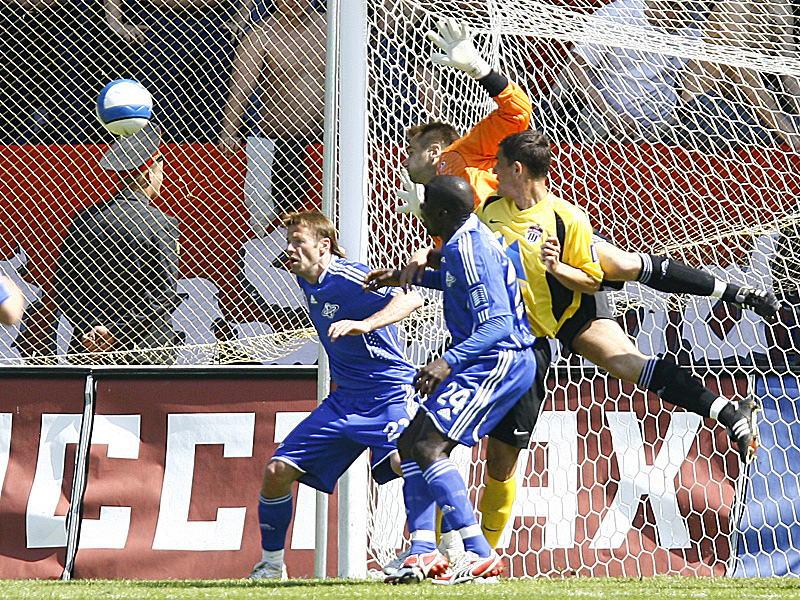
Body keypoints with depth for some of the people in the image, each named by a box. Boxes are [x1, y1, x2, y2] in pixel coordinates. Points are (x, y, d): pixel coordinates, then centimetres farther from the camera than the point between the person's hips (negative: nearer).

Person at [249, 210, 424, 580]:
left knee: (405, 459, -36)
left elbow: (410, 298, -30)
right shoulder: (307, 282, 7)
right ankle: (271, 566, 16)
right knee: (277, 472, 0)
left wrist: (364, 324, -43)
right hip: (344, 400, 8)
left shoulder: (348, 277, -17)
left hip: (390, 393, -8)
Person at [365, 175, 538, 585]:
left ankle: (480, 554, -21)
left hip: (499, 362, -11)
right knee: (409, 443, 10)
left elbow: (498, 324, -27)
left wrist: (449, 361, -36)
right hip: (484, 362, 11)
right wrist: (406, 277, 30)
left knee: (428, 446, -19)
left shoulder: (470, 251, -21)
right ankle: (424, 551, 5)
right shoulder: (463, 239, 11)